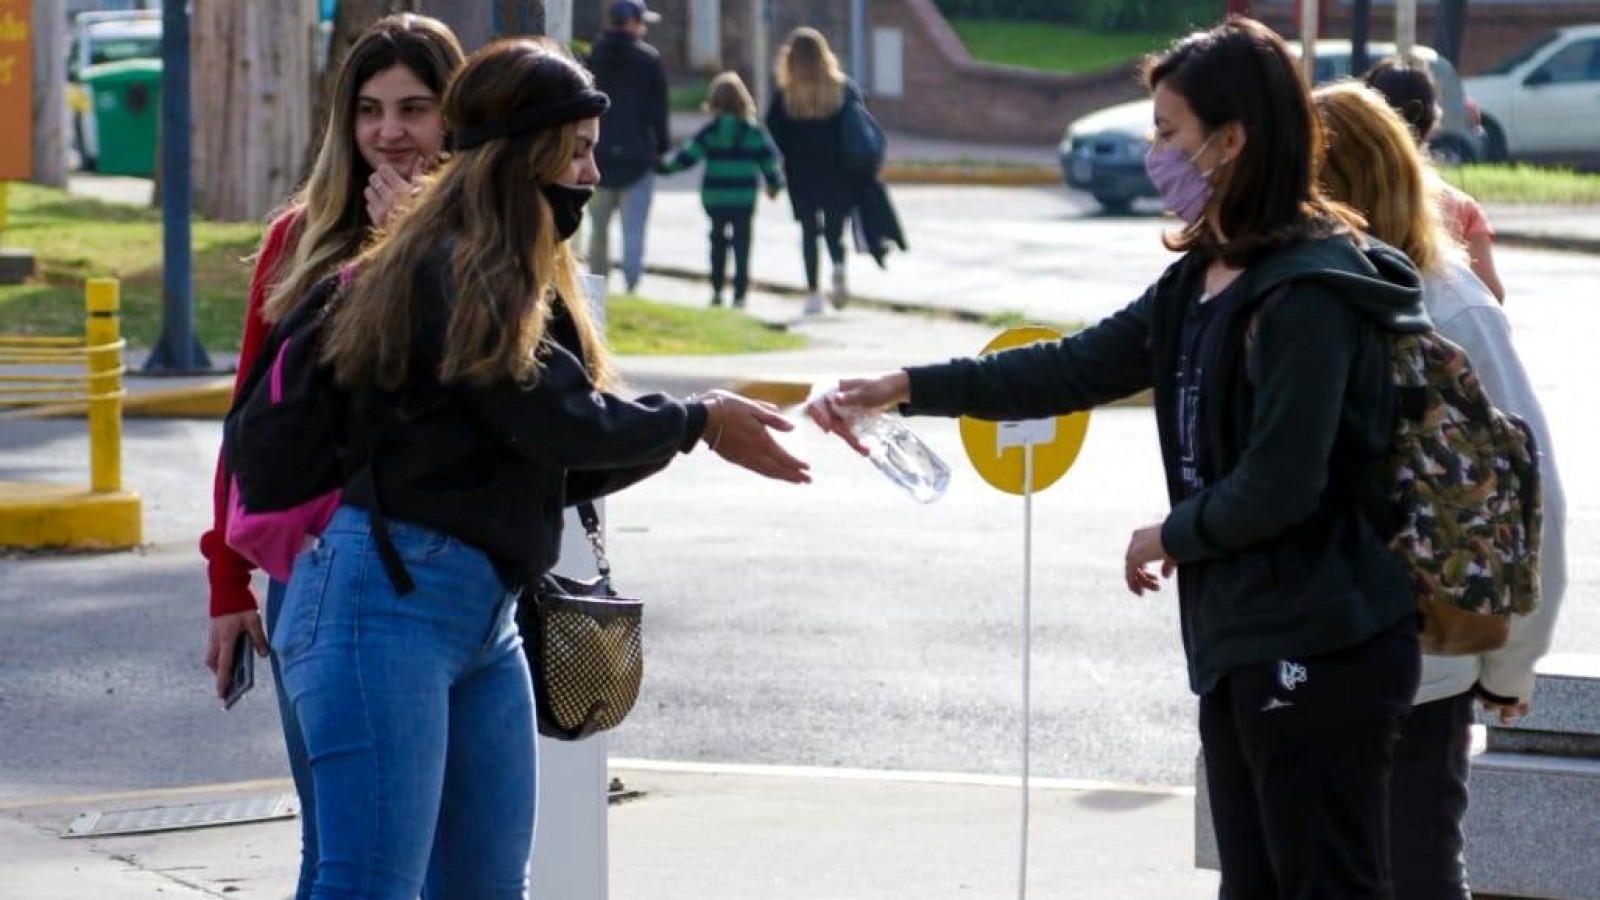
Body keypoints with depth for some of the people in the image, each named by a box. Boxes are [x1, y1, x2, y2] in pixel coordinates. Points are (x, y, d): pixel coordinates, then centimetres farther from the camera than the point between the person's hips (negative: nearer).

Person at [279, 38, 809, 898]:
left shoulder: (517, 283, 17)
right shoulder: (449, 274, -12)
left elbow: (565, 467, 15)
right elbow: (558, 425, -16)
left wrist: (703, 427, 5)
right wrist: (696, 424, -1)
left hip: (485, 615, 10)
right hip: (388, 600, -10)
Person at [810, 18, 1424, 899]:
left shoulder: (1311, 294, -17)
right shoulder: (1204, 282, 13)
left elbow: (1280, 487, -21)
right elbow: (1075, 369, 16)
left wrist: (1171, 537, -4)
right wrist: (906, 388, 11)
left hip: (1320, 652, -10)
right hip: (1238, 643, 10)